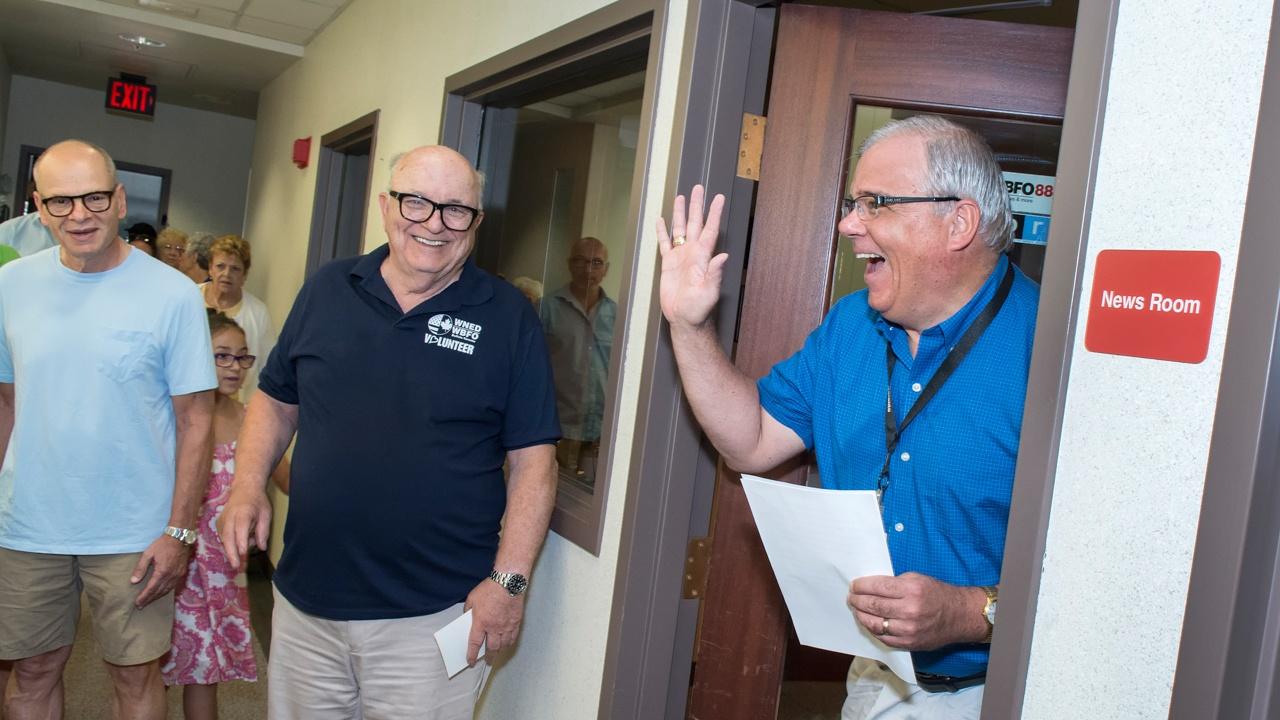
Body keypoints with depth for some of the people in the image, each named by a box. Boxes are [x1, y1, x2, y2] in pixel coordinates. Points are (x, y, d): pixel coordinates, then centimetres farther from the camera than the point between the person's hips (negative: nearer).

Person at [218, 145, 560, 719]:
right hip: (305, 602, 4)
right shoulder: (326, 289, 5)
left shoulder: (508, 317, -5)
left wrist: (509, 580, -13)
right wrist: (247, 488, -2)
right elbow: (276, 400, 14)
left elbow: (532, 457, -6)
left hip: (432, 618, -3)